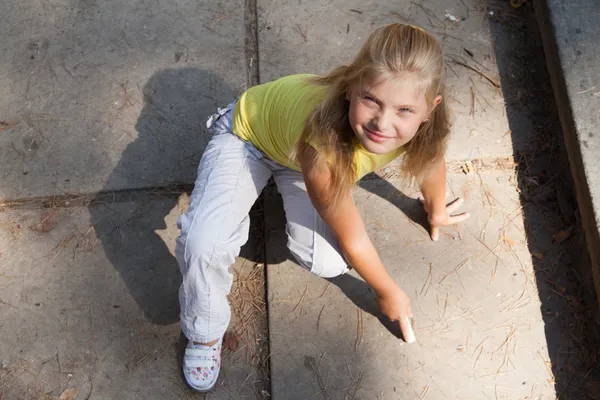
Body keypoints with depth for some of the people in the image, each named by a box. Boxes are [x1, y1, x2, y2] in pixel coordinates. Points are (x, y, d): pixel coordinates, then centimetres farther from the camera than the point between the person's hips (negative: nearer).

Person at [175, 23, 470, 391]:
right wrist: (388, 293, -11)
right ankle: (205, 331, 5)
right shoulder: (323, 143, -45)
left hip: (299, 152, 5)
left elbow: (431, 156, -2)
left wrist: (437, 210, 17)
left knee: (328, 263, -15)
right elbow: (352, 239, -28)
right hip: (246, 132, -4)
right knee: (203, 245, -28)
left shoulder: (420, 122, -31)